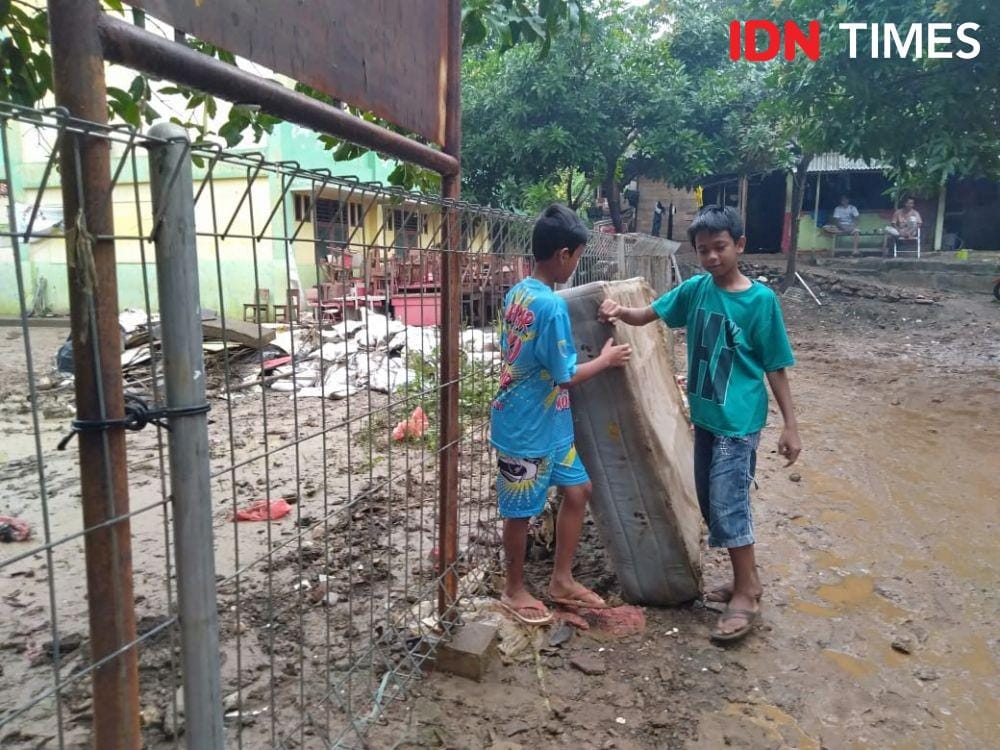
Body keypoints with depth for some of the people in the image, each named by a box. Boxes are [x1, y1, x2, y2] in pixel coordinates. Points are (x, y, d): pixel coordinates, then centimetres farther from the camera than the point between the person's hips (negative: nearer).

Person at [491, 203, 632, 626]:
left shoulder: (517, 293, 5)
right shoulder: (552, 306, -24)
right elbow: (566, 375, -20)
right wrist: (607, 359, -4)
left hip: (548, 424, 9)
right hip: (526, 428, -9)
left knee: (577, 490, 17)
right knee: (521, 510, 8)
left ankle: (561, 581, 30)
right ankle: (514, 591, 29)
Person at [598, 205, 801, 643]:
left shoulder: (760, 300, -11)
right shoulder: (695, 289, 2)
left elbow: (776, 367, -7)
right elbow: (649, 315, 7)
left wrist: (790, 425, -7)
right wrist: (619, 312, -15)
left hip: (739, 421, -6)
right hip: (704, 417, 6)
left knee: (728, 504, -5)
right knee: (710, 503, 14)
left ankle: (747, 596, 13)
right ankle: (746, 581, 31)